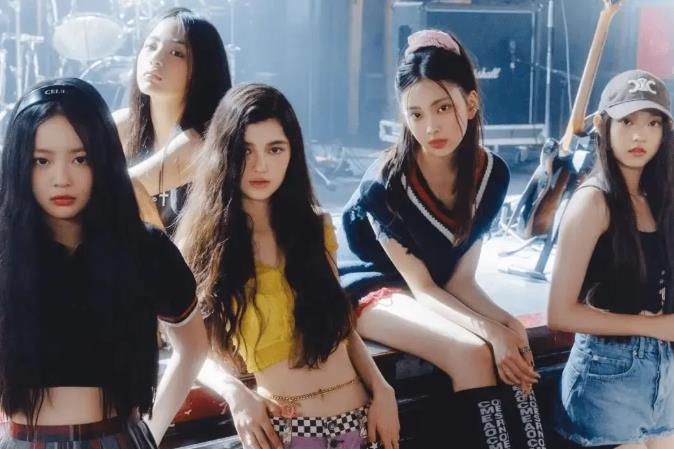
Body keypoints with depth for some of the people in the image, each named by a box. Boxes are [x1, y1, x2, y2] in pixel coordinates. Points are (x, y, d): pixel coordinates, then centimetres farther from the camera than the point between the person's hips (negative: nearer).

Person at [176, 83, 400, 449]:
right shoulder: (202, 241, -2)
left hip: (358, 416, 3)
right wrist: (236, 394, -19)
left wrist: (381, 389, 0)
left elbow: (340, 322, 12)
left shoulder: (315, 227, 8)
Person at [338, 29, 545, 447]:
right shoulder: (384, 184, -24)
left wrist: (507, 322, -24)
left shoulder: (491, 173, -10)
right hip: (372, 288, -5)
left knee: (516, 352, -22)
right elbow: (421, 287, -19)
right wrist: (491, 332, -33)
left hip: (438, 295, 5)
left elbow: (461, 279, -7)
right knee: (472, 354, -29)